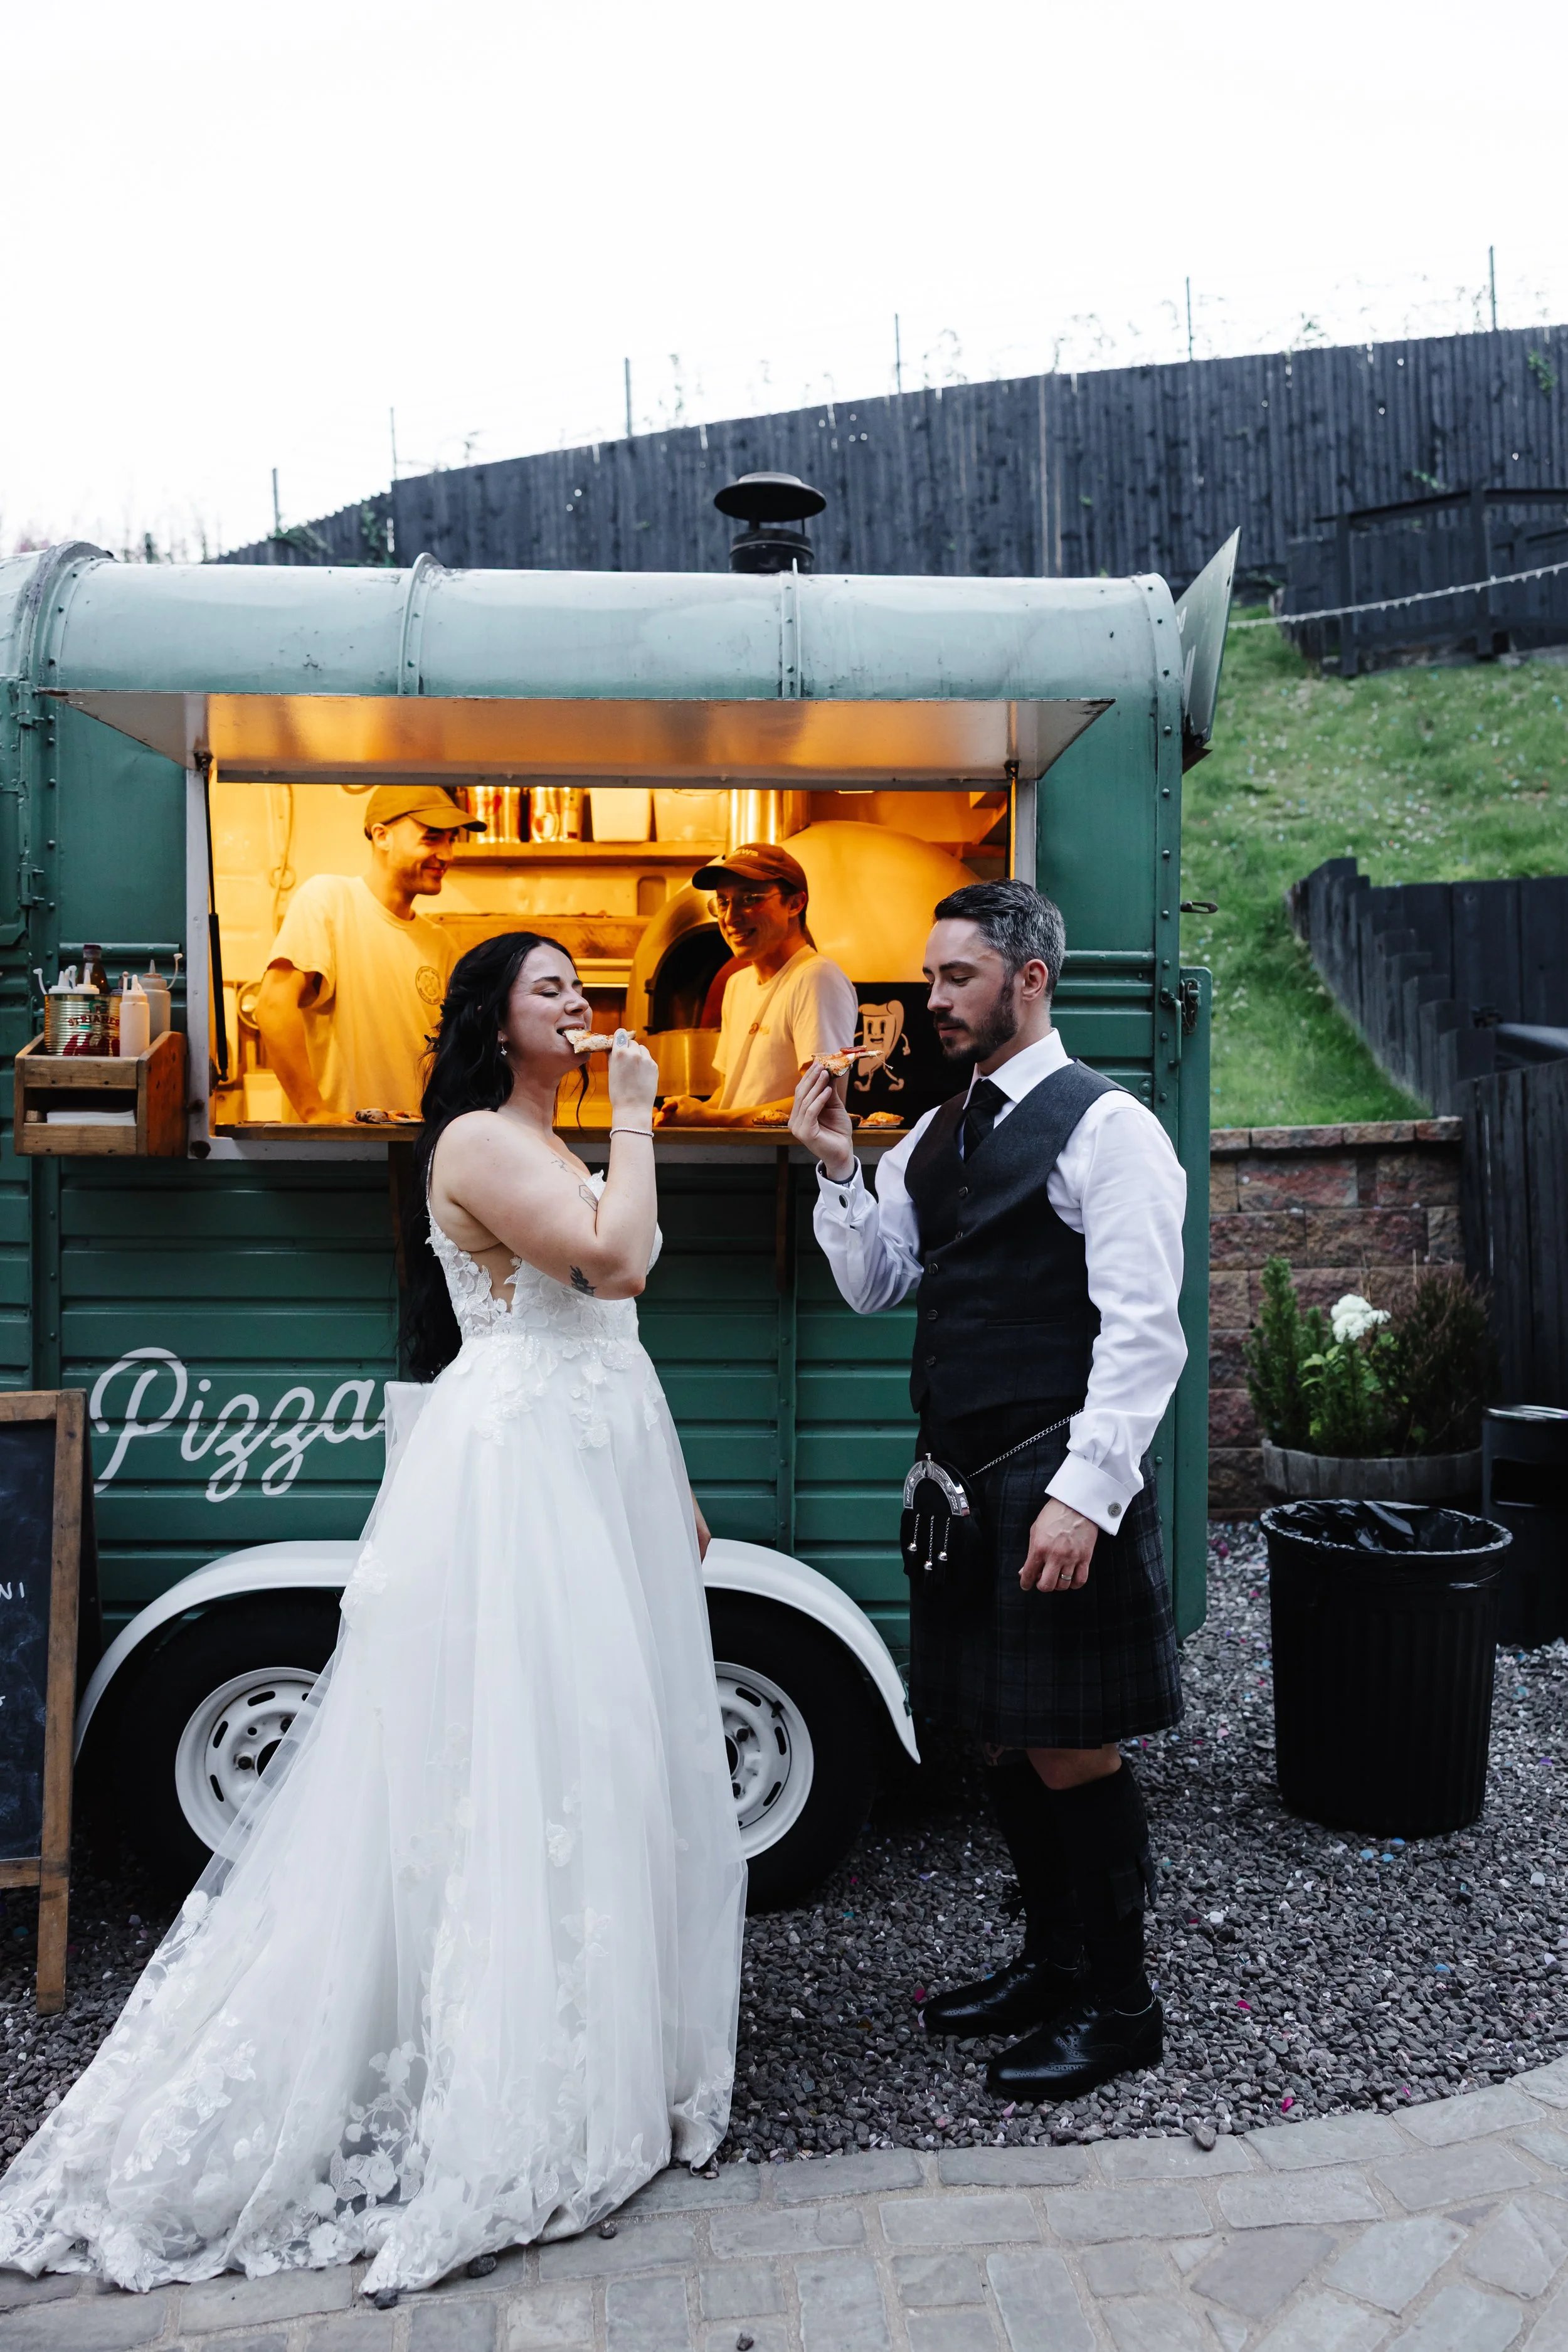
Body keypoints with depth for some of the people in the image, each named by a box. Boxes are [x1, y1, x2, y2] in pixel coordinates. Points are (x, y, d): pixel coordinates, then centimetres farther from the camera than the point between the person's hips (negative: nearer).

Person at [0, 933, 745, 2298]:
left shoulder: (558, 1148, 19)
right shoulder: (480, 1140, -11)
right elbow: (617, 1261, -24)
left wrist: (671, 1484, 18)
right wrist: (636, 1119, -12)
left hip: (596, 1468, 10)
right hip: (518, 1470, -10)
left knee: (595, 1754, 13)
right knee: (511, 1762, -5)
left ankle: (605, 2050, 25)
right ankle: (504, 2103, 5)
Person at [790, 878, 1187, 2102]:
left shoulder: (1105, 1126, -11)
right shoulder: (936, 1136, 13)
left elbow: (1143, 1332, -17)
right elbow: (875, 1286, 17)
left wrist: (1083, 1495, -23)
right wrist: (839, 1169, 3)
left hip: (1058, 1483, -8)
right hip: (964, 1483, 8)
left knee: (1073, 1750, 2)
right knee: (1006, 1739, 17)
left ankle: (1119, 2003, 21)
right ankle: (1053, 1961, 36)